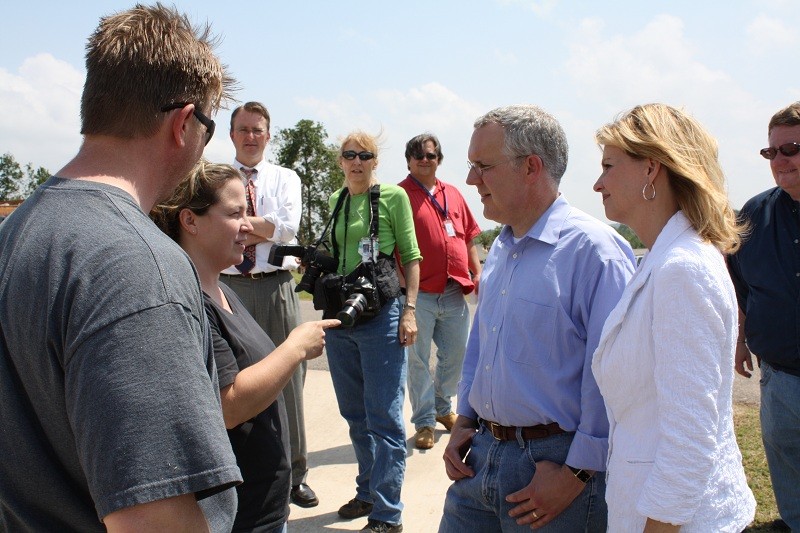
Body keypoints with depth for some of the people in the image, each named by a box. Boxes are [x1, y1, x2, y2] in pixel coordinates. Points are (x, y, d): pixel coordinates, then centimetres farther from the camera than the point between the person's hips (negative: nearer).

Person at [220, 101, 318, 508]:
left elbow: (288, 227, -7)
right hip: (229, 287, 0)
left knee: (288, 380, 4)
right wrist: (264, 228, -12)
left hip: (276, 288, 0)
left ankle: (295, 474, 16)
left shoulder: (286, 179, 10)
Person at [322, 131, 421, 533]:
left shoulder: (393, 196, -3)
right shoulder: (336, 200, 14)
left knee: (383, 416, -2)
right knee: (354, 413, 16)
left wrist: (409, 310, -12)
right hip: (339, 313, 7)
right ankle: (368, 491, 32)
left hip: (381, 313, -6)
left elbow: (411, 256, -5)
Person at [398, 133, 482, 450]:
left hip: (455, 293, 5)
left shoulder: (453, 194, 14)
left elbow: (468, 238, 18)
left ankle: (443, 408, 35)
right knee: (418, 361, 4)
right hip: (419, 294, -5)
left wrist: (477, 272, 10)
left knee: (456, 355, 14)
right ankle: (424, 422, 17)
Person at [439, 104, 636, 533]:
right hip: (482, 455, 7)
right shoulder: (500, 248, 9)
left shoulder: (594, 250, -18)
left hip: (555, 462, -7)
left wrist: (576, 474, -17)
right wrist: (464, 420, 13)